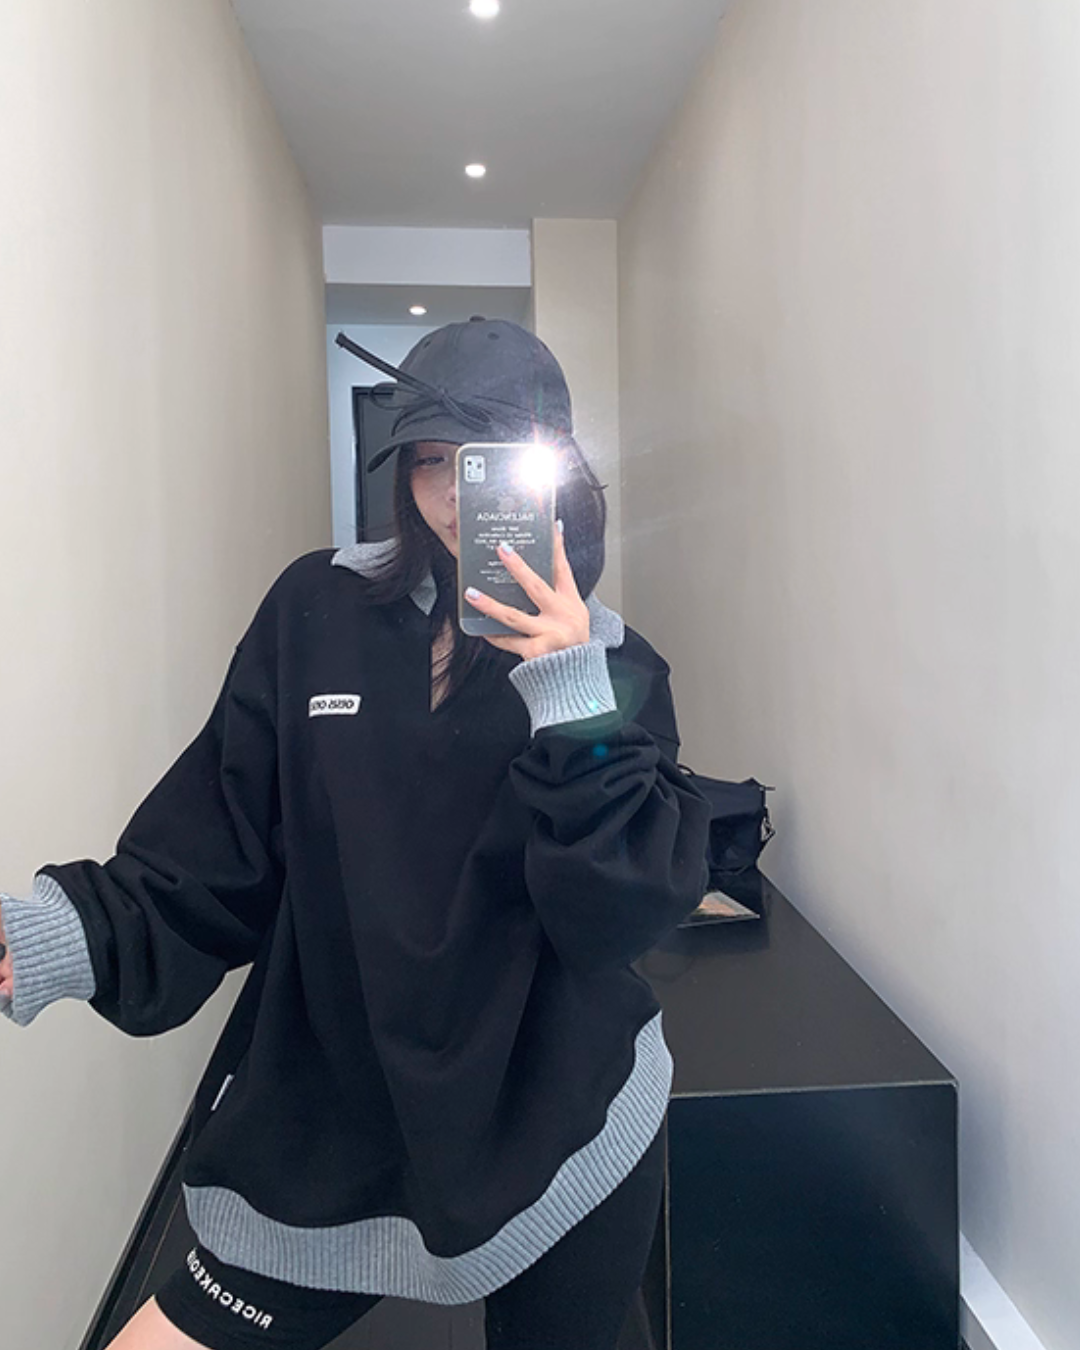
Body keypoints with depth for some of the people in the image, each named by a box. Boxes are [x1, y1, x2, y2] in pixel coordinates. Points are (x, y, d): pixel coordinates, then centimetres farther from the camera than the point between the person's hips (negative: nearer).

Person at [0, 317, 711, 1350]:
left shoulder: (614, 665, -6)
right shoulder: (319, 614, -6)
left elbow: (630, 915, -15)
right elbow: (217, 863, -6)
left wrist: (572, 702, -24)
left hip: (562, 1140, 0)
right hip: (329, 1137, 1)